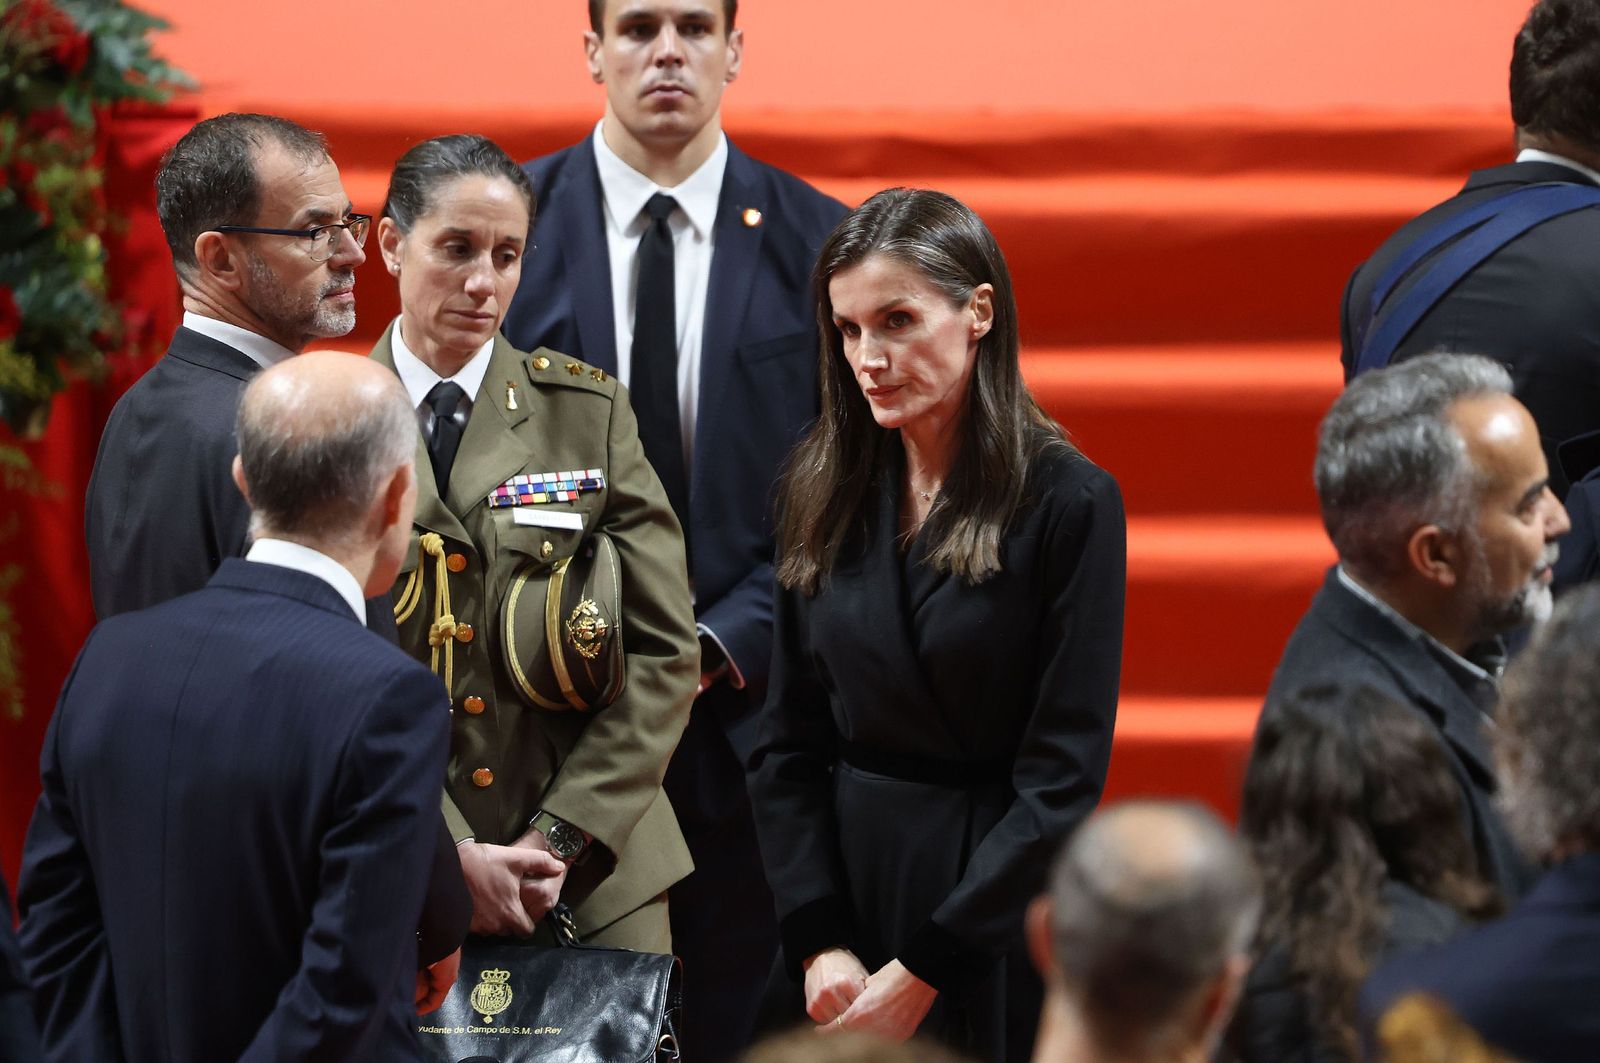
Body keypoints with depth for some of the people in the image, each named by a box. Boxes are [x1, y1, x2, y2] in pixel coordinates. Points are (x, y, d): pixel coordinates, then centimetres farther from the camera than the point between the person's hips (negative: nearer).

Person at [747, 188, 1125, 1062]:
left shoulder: (1068, 503, -10)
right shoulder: (826, 495, 4)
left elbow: (1063, 780, -13)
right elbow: (787, 746, 5)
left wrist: (921, 972, -15)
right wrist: (820, 942, -7)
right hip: (848, 874, 4)